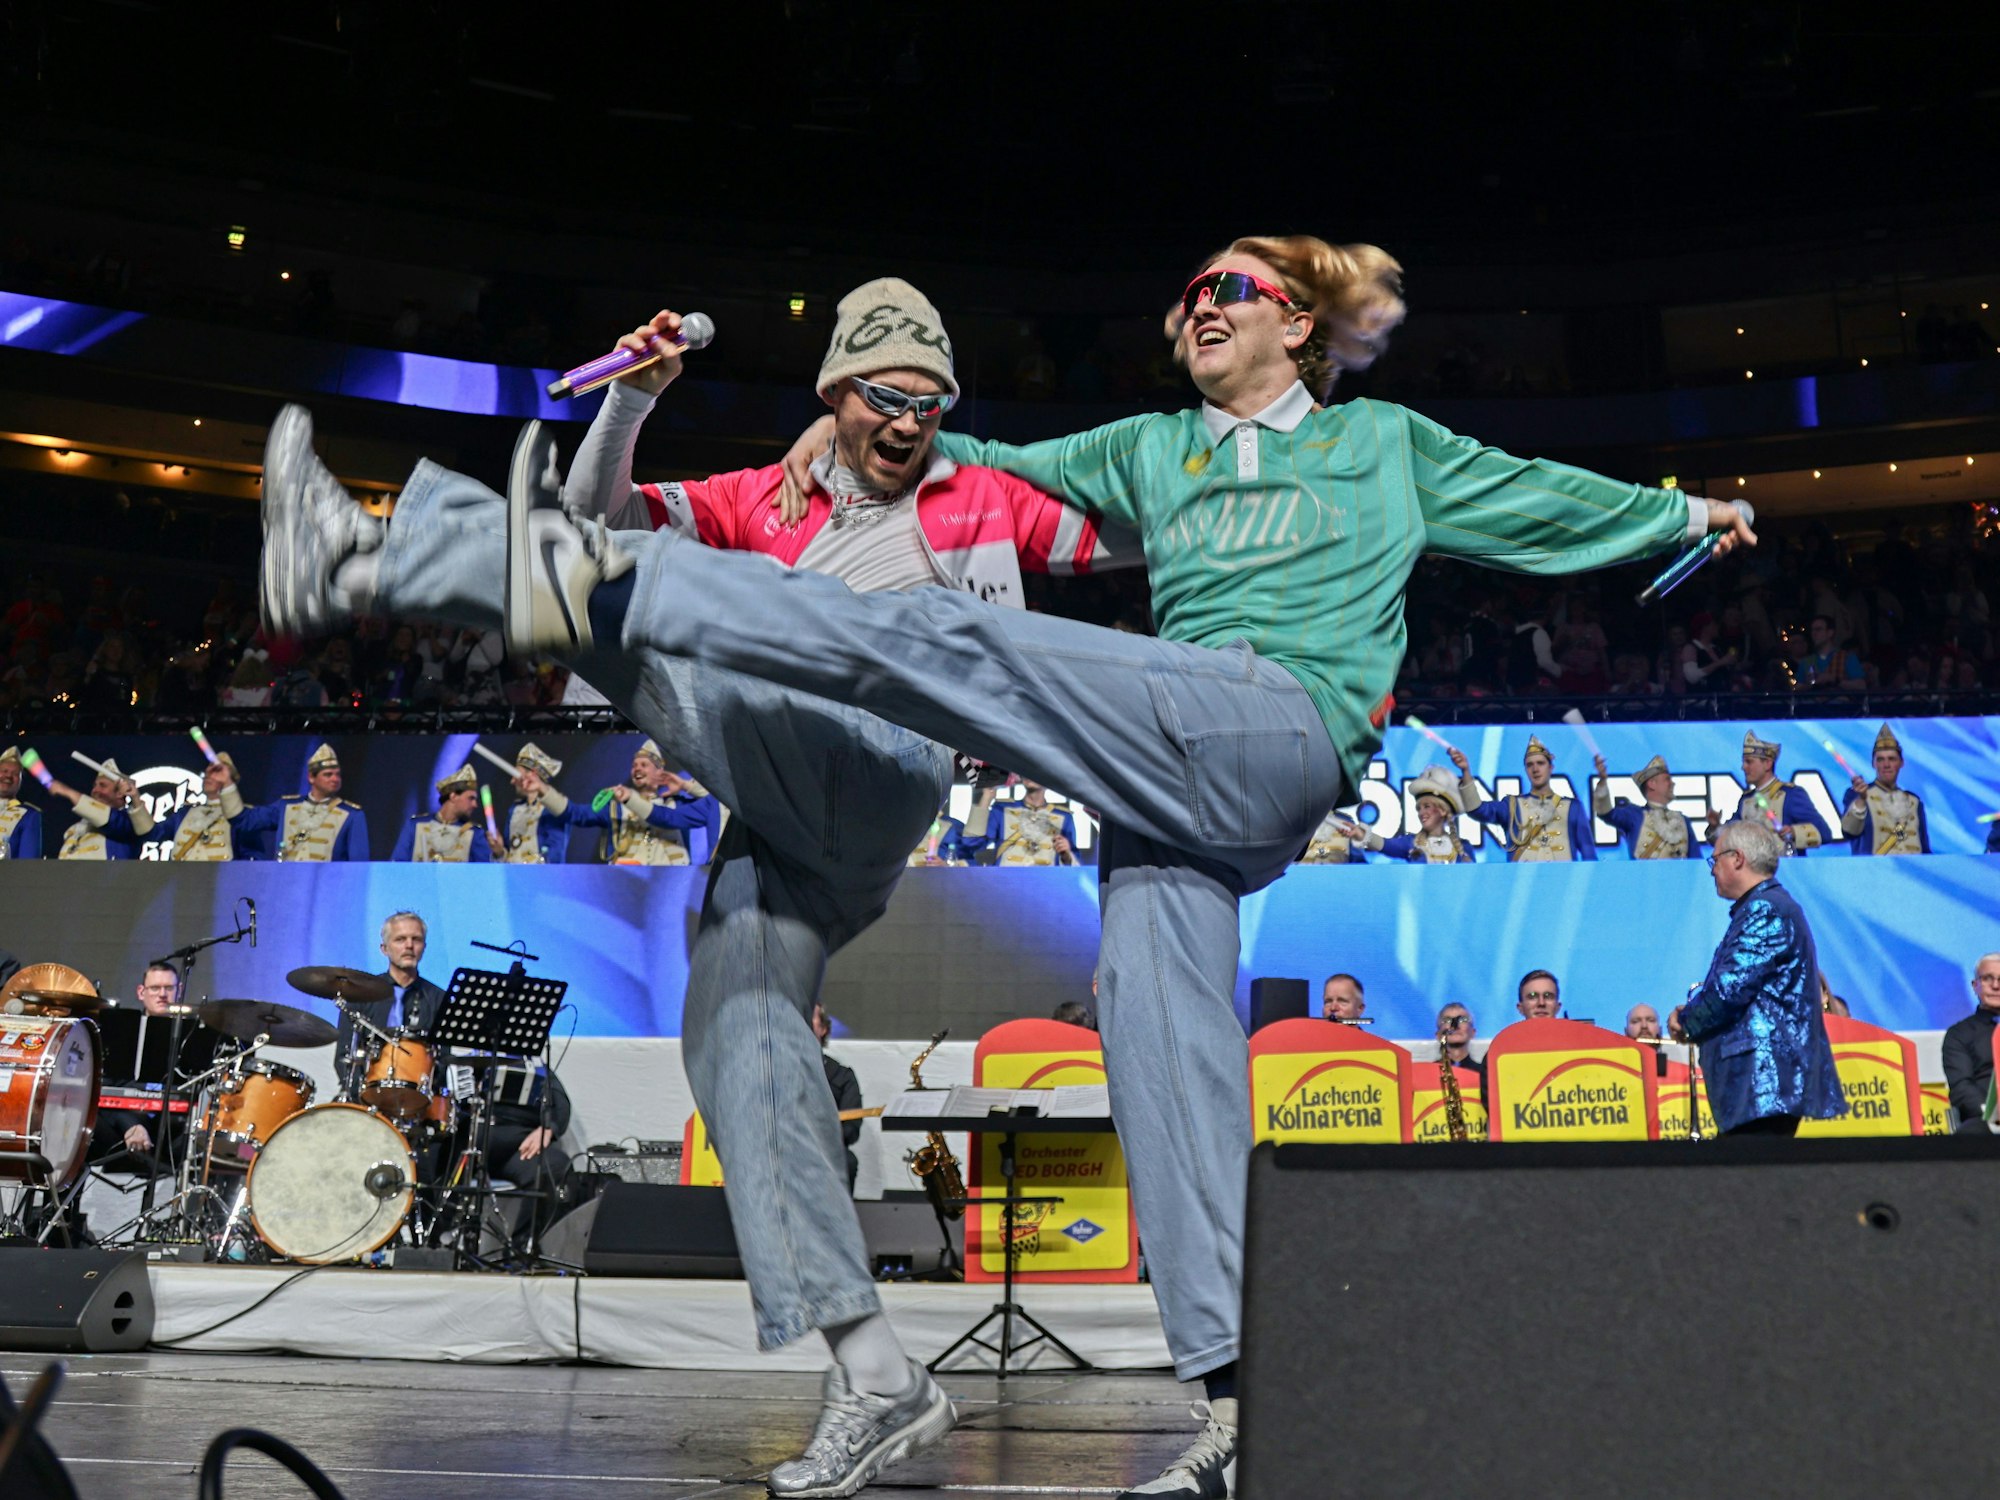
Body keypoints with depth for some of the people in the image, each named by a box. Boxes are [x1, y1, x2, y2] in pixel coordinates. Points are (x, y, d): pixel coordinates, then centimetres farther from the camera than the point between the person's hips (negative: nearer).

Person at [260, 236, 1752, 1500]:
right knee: (1165, 1061, -8)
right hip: (1178, 792, 6)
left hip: (1280, 727, -6)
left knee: (934, 639, -22)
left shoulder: (1386, 443, 25)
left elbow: (1535, 496, 37)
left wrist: (1684, 510, 45)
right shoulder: (1151, 451, 34)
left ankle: (609, 589, -32)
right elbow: (1004, 473, 39)